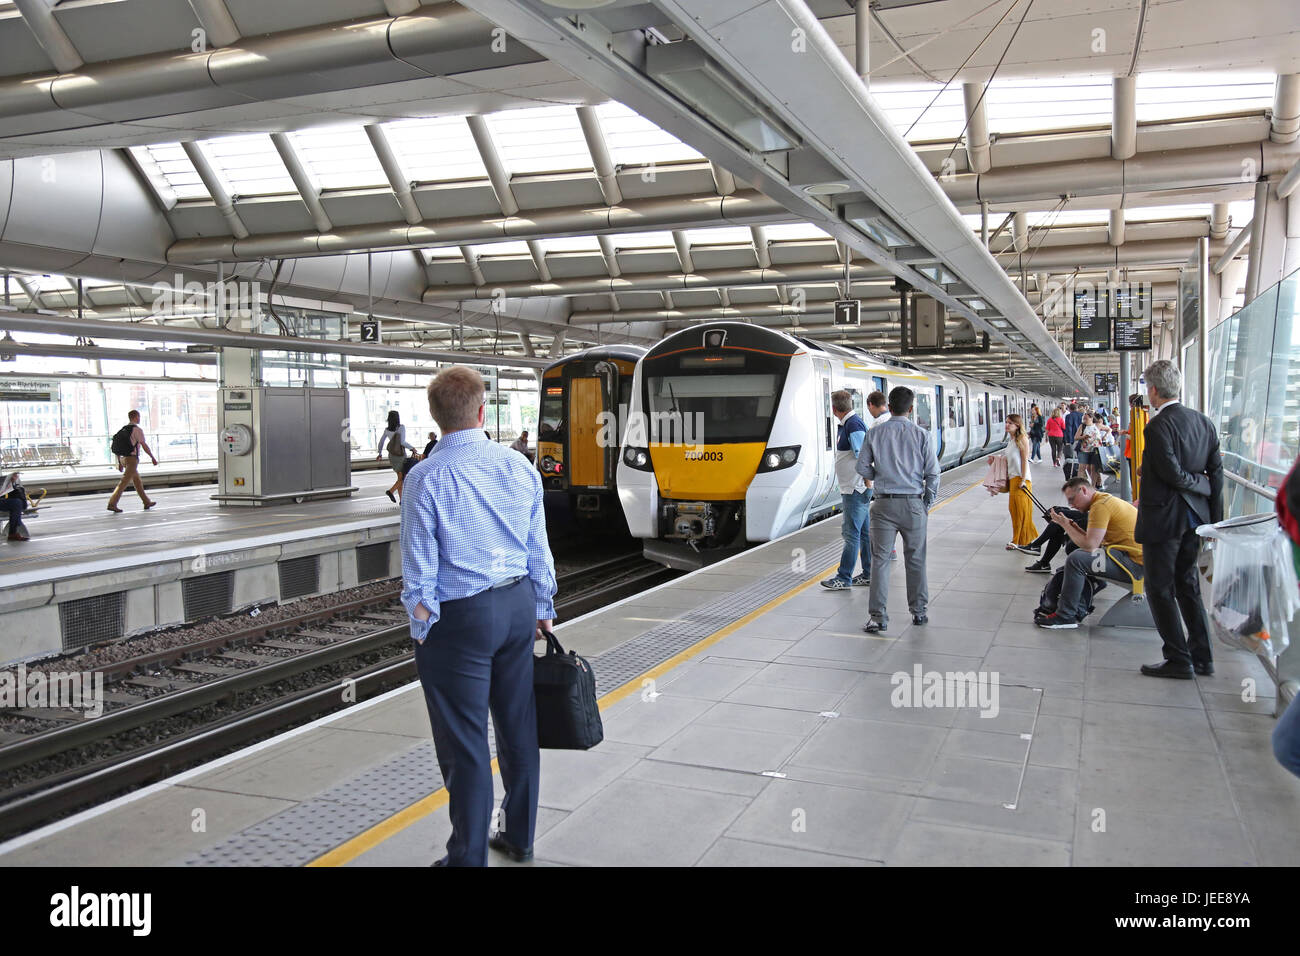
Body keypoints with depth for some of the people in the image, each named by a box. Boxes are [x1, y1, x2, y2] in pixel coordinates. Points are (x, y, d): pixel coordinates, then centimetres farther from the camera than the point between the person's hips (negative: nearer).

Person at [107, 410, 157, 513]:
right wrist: (152, 458, -2)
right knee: (124, 482, -10)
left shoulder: (122, 429, 12)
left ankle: (146, 502, 25)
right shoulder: (137, 429, -11)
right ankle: (112, 504, -15)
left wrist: (120, 463, 19)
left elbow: (117, 448, 14)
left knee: (137, 480, 17)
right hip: (132, 459, -8)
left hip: (123, 458, 8)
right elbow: (144, 446, -12)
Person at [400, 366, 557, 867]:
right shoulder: (519, 467, 1)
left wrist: (421, 627, -1)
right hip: (518, 604, 6)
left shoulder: (425, 478, -13)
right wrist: (542, 608, 18)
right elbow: (538, 548, 7)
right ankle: (519, 837, 33)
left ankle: (469, 856, 17)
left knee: (465, 741, 5)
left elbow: (419, 566, -11)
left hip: (459, 617, -5)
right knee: (518, 726, 17)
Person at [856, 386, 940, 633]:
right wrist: (928, 503, 10)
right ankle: (919, 611, 23)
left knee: (880, 559, 2)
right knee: (915, 559, 13)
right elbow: (933, 473, -1)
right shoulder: (921, 435, -2)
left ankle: (878, 616, -1)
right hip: (913, 503, 0)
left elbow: (862, 467, 1)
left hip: (884, 504, 0)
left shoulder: (875, 433, -1)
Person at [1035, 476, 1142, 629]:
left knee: (1076, 559, -18)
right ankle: (1078, 610, 16)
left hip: (1135, 562, -11)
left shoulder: (1101, 505, -15)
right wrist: (1076, 529, 1)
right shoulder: (1107, 500, 17)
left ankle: (1065, 616, -7)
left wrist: (1065, 525, -9)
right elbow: (1095, 541, 14)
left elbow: (1090, 545, -19)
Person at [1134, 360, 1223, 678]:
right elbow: (1216, 472, 6)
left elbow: (1174, 475, -22)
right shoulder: (1203, 421, 5)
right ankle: (1202, 657, 24)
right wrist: (1215, 518, 9)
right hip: (1195, 516, 8)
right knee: (1188, 585, 18)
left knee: (1160, 589, 4)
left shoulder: (1157, 427, -19)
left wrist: (1204, 485, -3)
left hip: (1163, 520, -8)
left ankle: (1179, 660, 10)